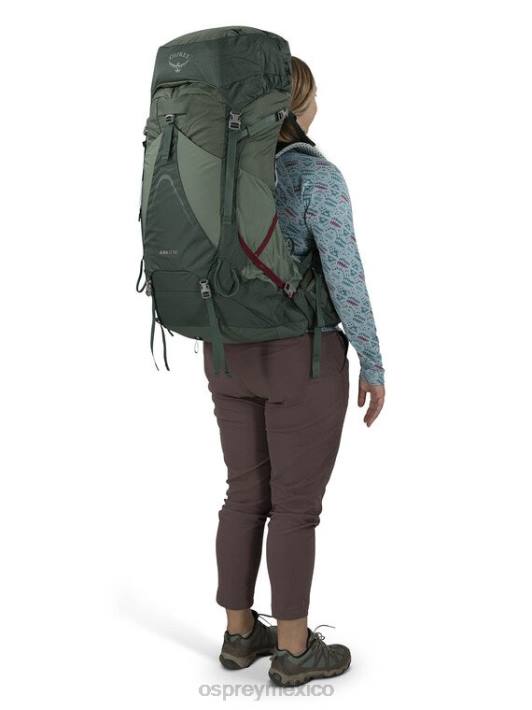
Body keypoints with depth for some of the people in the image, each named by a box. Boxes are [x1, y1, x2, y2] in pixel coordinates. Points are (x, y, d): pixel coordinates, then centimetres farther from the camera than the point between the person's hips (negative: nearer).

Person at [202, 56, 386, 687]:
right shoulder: (318, 175, -15)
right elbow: (345, 277, -19)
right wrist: (373, 365, -10)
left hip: (233, 353, 7)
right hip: (301, 360, -6)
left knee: (246, 496, 16)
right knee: (297, 505, 4)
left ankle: (239, 633, 25)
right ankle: (293, 650, 15)